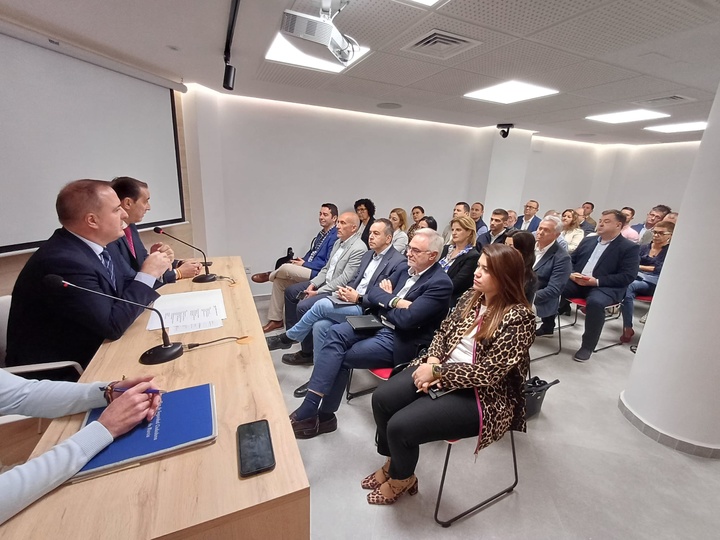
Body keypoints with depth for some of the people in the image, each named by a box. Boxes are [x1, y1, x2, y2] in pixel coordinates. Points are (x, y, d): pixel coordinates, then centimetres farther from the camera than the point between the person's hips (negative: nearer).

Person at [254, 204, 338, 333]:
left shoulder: (335, 237, -14)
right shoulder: (322, 233, 16)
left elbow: (328, 264, -19)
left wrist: (304, 264, -13)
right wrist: (301, 261, 2)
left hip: (318, 274, -10)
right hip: (308, 269, 10)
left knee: (285, 268, -25)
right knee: (279, 281, 1)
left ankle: (269, 275, 13)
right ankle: (275, 320, 9)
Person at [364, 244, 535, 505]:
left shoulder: (518, 318, -19)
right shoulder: (471, 296, 2)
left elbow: (487, 373, -23)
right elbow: (444, 331, 8)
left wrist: (436, 372, -19)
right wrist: (433, 361, -10)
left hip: (481, 396, -7)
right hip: (442, 370, 7)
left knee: (400, 425, -18)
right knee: (382, 399, -8)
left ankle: (402, 479, 18)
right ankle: (393, 460, 21)